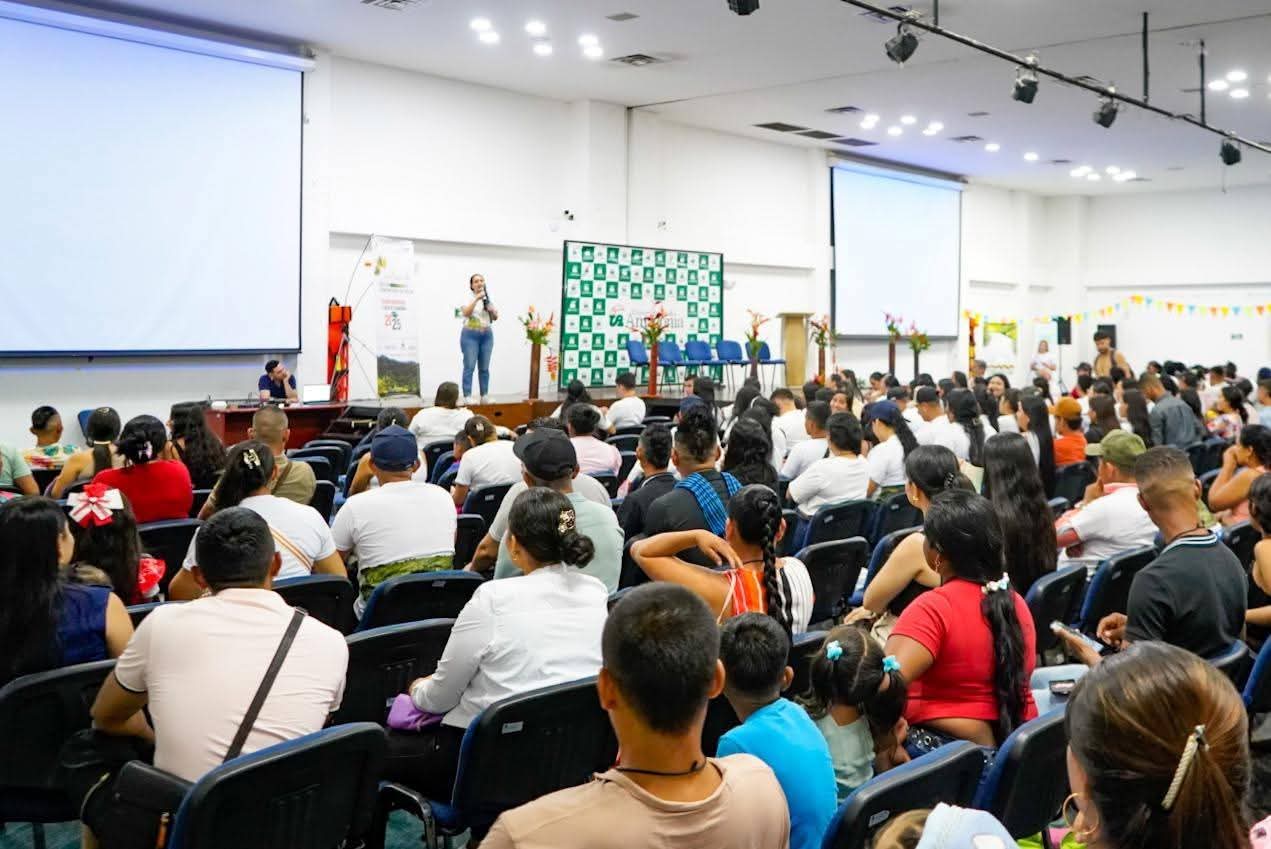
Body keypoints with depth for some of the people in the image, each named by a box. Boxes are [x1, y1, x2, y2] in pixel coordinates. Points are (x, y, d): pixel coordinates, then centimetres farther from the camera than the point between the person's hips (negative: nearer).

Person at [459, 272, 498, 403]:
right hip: (470, 335, -4)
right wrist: (477, 299, -24)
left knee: (484, 367, 6)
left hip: (487, 335, 4)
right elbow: (466, 313, -19)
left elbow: (495, 318, 12)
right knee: (470, 366, -8)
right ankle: (467, 397, -8)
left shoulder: (488, 298, 12)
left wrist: (492, 310, -10)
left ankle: (484, 396, 10)